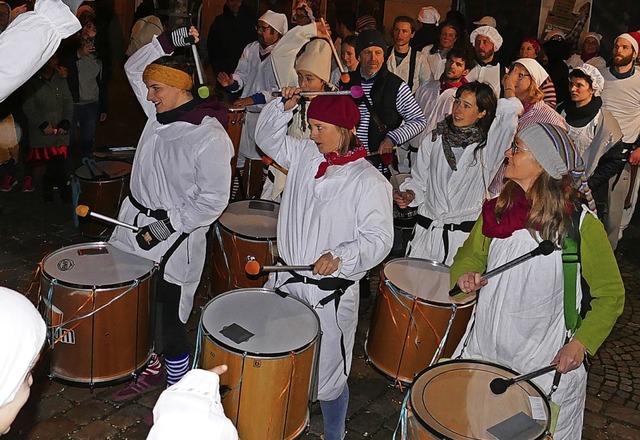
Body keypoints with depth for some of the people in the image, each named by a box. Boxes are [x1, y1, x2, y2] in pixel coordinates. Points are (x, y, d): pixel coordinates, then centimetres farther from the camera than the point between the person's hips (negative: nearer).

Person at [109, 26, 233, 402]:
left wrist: (168, 225, -19)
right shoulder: (159, 113, 4)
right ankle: (151, 369, 42)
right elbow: (134, 67, 18)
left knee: (169, 320, 2)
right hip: (136, 225, 8)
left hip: (174, 243, -8)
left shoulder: (210, 136, -20)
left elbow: (215, 199, -18)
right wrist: (168, 42, 3)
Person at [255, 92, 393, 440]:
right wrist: (283, 107, 1)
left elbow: (379, 238, -17)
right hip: (285, 279, 6)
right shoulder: (305, 155, 3)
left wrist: (340, 256, -31)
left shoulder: (369, 182, -15)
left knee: (328, 377, 8)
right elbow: (268, 138, 17)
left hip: (330, 294, -6)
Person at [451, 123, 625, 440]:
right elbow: (472, 253, 15)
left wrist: (581, 343, -16)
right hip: (483, 347, 4)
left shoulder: (580, 224, -14)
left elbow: (610, 294, -6)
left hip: (546, 363, -4)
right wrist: (464, 274, -8)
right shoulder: (496, 210, 1)